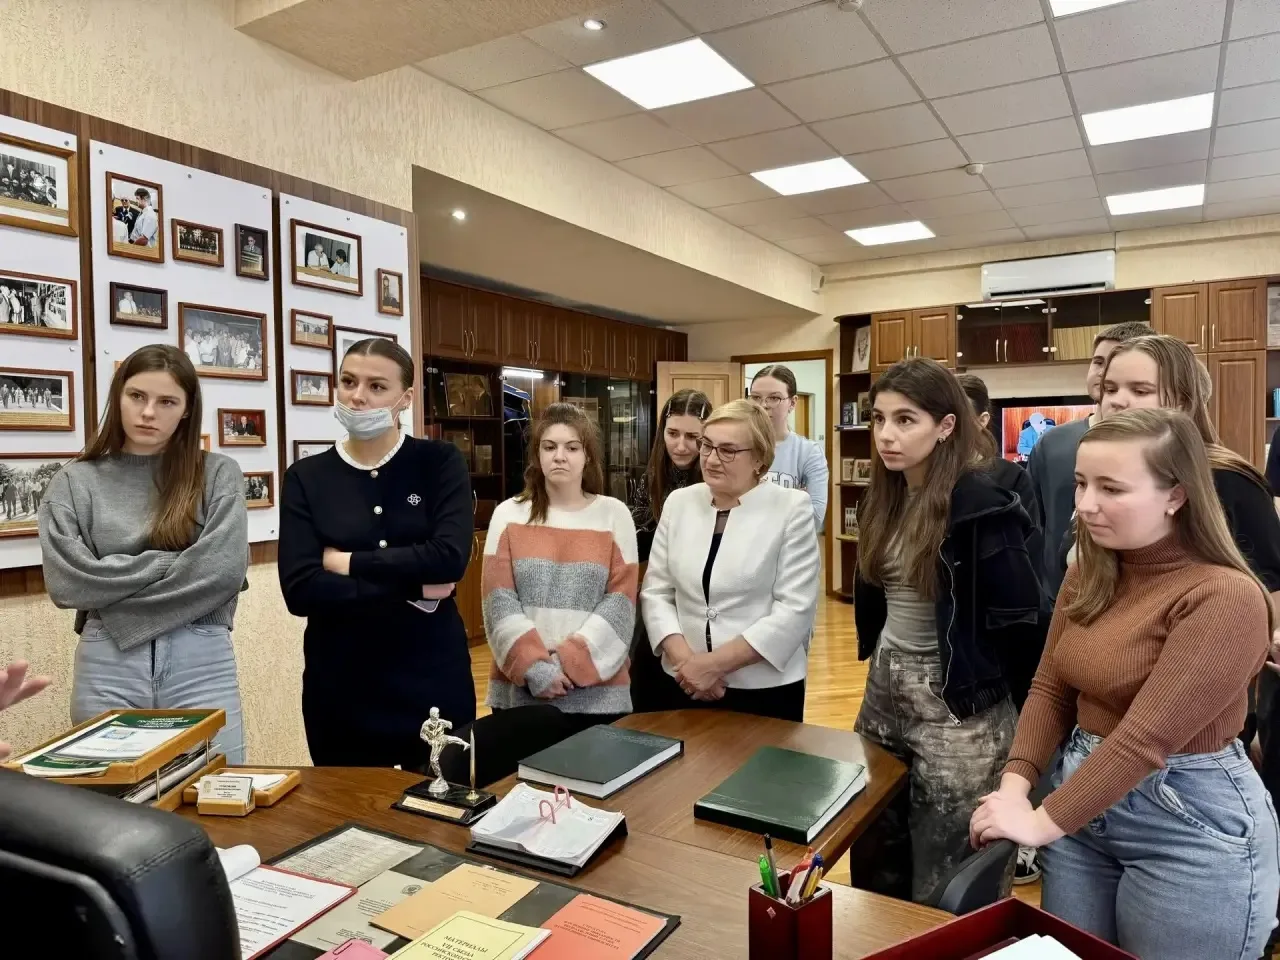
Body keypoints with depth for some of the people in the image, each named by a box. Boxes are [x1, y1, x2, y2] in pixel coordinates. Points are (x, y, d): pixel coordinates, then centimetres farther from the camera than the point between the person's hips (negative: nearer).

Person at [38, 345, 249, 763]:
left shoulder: (218, 474, 1)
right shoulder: (75, 481, 5)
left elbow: (225, 569, -10)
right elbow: (66, 583, -5)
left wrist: (117, 600, -6)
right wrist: (171, 561, -8)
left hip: (202, 661, -1)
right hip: (107, 665, 1)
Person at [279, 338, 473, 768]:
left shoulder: (440, 463, -2)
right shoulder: (306, 478, 0)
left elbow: (450, 558, -16)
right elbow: (299, 589, -11)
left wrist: (347, 562, -11)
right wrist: (414, 589, -14)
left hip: (433, 676, 0)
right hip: (341, 684, 1)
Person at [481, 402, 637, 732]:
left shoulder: (614, 514, 2)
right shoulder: (508, 514, 4)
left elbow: (620, 602, -4)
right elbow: (498, 600, -2)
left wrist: (571, 662, -13)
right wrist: (533, 665, -13)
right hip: (520, 687, 1)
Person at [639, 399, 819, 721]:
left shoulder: (792, 508, -8)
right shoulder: (679, 502, 3)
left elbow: (795, 609, -13)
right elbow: (655, 593, 3)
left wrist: (715, 663, -16)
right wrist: (685, 660, -12)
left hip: (765, 690, -3)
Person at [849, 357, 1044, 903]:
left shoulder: (979, 504, -18)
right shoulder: (883, 498, 5)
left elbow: (1021, 619, -17)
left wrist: (980, 687, -5)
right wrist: (881, 662, 11)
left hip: (956, 708, -7)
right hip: (884, 689, 7)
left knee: (940, 889, 8)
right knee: (874, 866, 19)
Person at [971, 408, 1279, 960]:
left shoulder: (1225, 598, -22)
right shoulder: (1088, 572, 1)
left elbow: (1145, 738, -25)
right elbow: (1050, 688, 3)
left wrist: (1042, 823, -21)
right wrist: (1015, 785, -10)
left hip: (1191, 822, -6)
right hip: (1085, 799, 7)